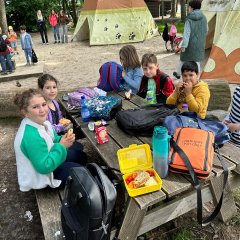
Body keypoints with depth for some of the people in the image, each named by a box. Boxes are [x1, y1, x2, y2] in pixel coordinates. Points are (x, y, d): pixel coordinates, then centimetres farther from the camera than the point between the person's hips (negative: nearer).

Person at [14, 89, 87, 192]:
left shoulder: (39, 122, -11)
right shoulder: (31, 136, -37)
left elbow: (53, 140, 5)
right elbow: (44, 167, -32)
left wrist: (63, 140, -16)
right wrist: (61, 146, -28)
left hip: (43, 159, 8)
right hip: (38, 176, -8)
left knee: (80, 157, 16)